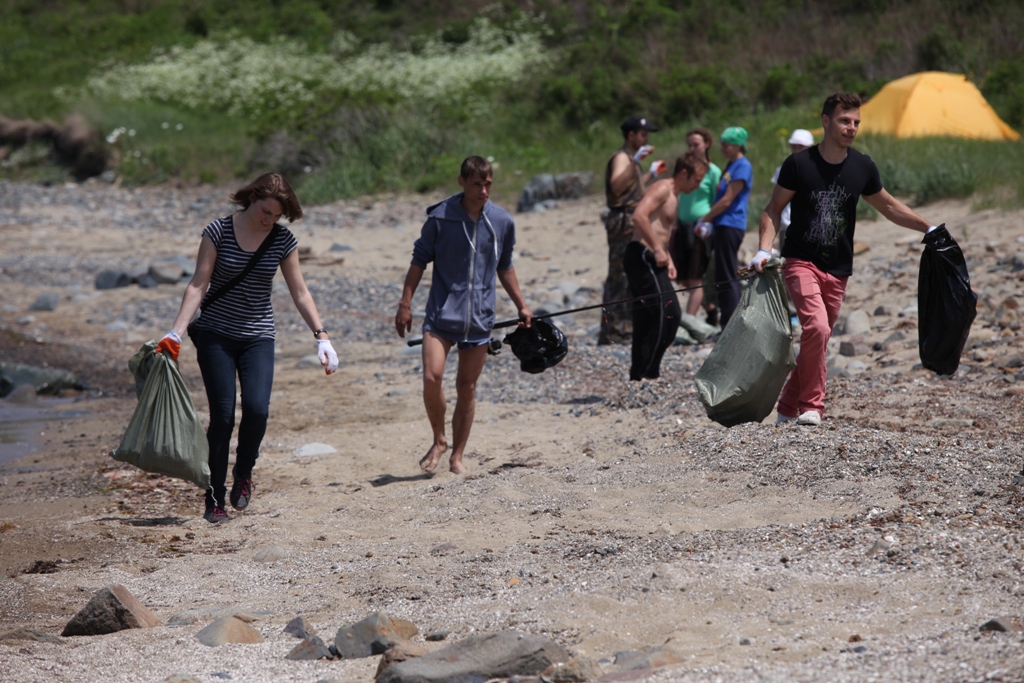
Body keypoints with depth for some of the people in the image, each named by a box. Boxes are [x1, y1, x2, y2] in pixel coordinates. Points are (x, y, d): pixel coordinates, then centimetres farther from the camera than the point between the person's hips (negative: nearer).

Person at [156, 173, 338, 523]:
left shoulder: (283, 240, -1)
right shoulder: (219, 231, -7)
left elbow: (300, 293, 4)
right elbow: (198, 285, -7)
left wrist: (322, 337, -4)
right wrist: (175, 332, -14)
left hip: (258, 338, 2)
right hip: (216, 335, -2)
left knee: (257, 408, -17)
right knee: (222, 415, -8)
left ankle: (244, 471, 12)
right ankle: (215, 499, 2)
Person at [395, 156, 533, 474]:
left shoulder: (502, 221, 2)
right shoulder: (440, 218, -7)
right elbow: (420, 260, 3)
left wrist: (521, 305, 17)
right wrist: (405, 303, 0)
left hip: (480, 316, 2)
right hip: (441, 313, -2)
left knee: (467, 387, 6)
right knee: (431, 377, -16)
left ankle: (457, 456, 17)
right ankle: (439, 440, 7)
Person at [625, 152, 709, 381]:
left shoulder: (672, 197, 23)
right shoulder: (662, 189, -9)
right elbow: (639, 216, -25)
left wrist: (667, 260, 14)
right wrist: (658, 250, -24)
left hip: (650, 260, 10)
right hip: (642, 257, -10)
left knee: (646, 320, 11)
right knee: (668, 313, -15)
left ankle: (638, 375, 14)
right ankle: (647, 372, -13)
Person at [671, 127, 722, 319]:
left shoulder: (713, 171, -2)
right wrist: (674, 223, 15)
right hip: (683, 227, 7)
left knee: (695, 280, -7)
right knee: (684, 280, 7)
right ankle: (712, 310, 26)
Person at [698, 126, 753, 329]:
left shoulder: (743, 166, -12)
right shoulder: (731, 165, 18)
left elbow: (727, 200, -15)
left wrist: (704, 219, -9)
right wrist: (709, 222, 11)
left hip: (731, 226, -10)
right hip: (723, 225, 10)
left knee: (726, 277, -9)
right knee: (726, 276, 11)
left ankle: (730, 325, -8)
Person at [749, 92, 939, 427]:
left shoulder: (862, 167, 4)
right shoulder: (799, 164, -7)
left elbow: (888, 205, 19)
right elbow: (774, 209, 0)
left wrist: (928, 228, 16)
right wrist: (764, 249, -12)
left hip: (837, 271, 4)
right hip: (801, 262, -4)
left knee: (817, 341, 6)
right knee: (817, 327, -24)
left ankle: (787, 408, 21)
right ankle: (812, 406, -13)